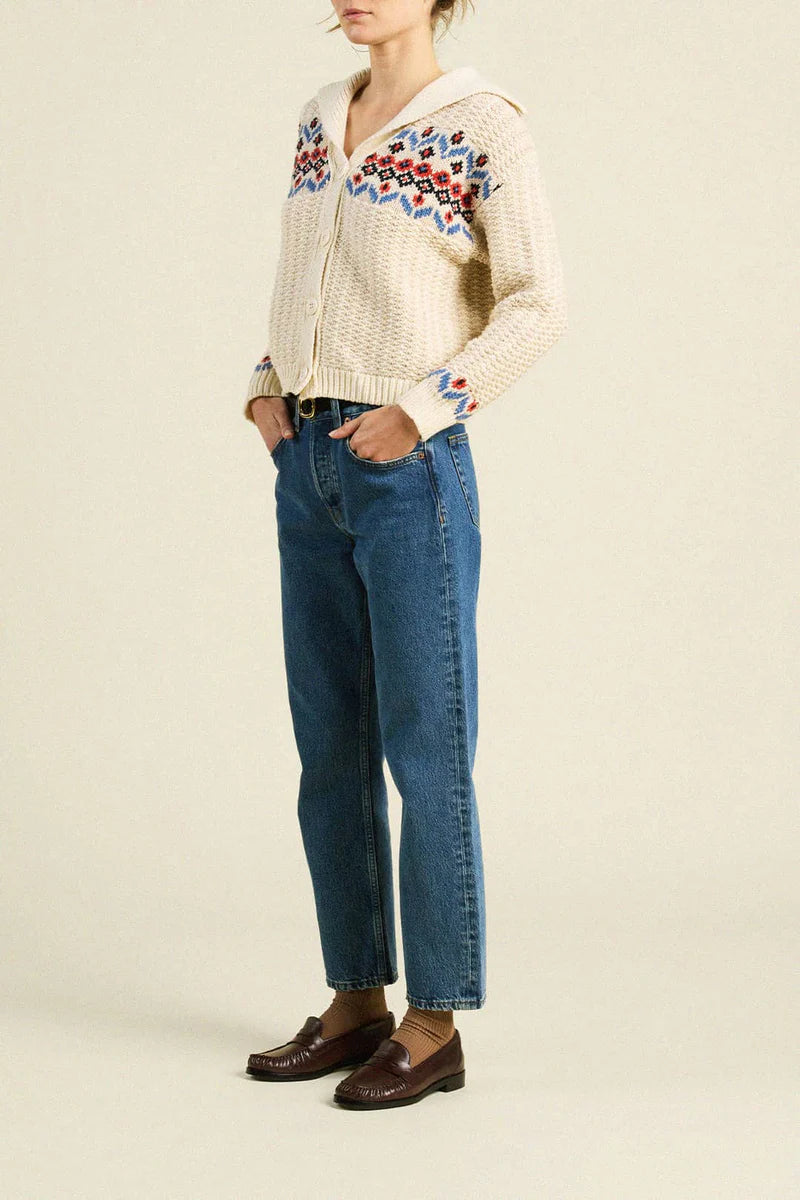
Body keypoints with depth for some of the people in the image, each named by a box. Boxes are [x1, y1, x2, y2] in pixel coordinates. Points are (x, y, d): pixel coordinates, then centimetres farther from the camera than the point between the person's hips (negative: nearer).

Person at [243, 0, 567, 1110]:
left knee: (425, 749, 0)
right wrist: (270, 386, 7)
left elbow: (538, 304, -9)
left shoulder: (483, 123, -7)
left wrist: (420, 408, -15)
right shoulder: (321, 118, 13)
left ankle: (436, 1023, 10)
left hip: (408, 467, -7)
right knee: (328, 748, 11)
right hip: (308, 466, 7)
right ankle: (357, 1001, 22)